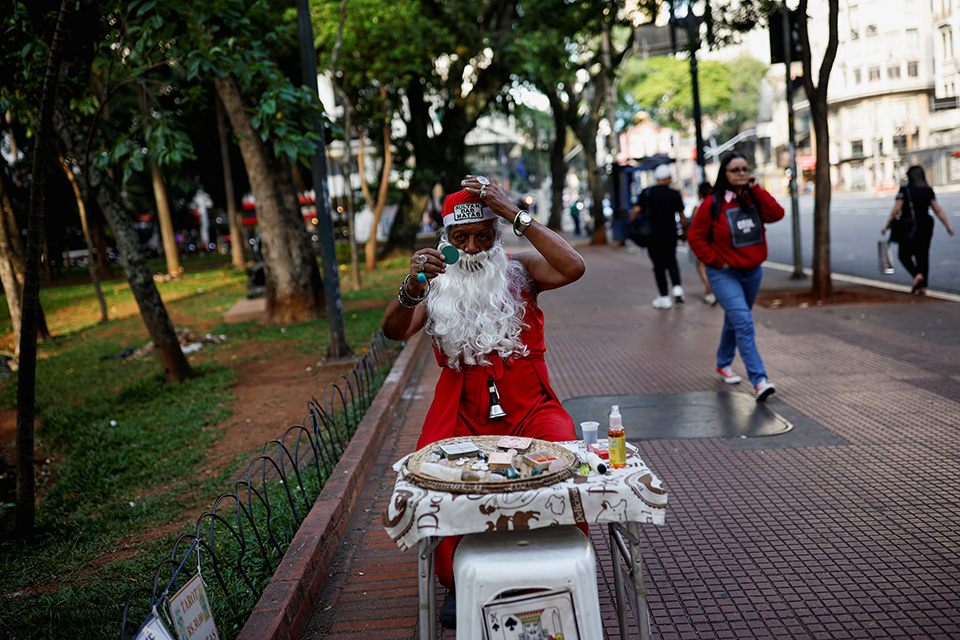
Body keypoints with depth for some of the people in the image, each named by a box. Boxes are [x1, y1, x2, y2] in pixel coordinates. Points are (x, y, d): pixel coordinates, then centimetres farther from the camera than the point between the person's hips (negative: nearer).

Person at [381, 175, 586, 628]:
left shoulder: (519, 271, 4)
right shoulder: (436, 282, 6)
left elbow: (573, 268, -16)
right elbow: (394, 332, -8)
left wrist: (513, 213, -17)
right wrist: (411, 288, -29)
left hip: (527, 404, 0)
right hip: (461, 411, 1)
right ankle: (458, 581, 1)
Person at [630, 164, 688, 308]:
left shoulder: (646, 193, -2)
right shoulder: (675, 194, 0)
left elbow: (636, 211, -12)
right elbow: (682, 217, 4)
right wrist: (684, 231, 19)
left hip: (653, 236, -1)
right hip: (670, 235, 1)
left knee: (659, 266, 4)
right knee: (672, 262, 21)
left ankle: (664, 298, 6)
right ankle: (677, 288, 3)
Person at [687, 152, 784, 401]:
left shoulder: (754, 199, 3)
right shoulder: (712, 204, -11)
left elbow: (776, 214, -14)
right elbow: (695, 237, -6)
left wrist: (756, 189, -14)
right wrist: (716, 260, -12)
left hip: (753, 272, 6)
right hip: (724, 275, -5)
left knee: (735, 320, 20)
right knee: (744, 323, -17)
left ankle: (723, 364, 41)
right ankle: (759, 380, -21)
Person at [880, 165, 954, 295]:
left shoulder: (904, 190, -7)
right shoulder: (928, 191, 5)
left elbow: (896, 210, -10)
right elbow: (938, 210, 3)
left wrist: (887, 226, -3)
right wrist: (948, 225, 9)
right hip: (926, 225, 4)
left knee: (904, 254, 8)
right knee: (923, 254, 9)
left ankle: (917, 274, -16)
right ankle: (923, 285, 8)